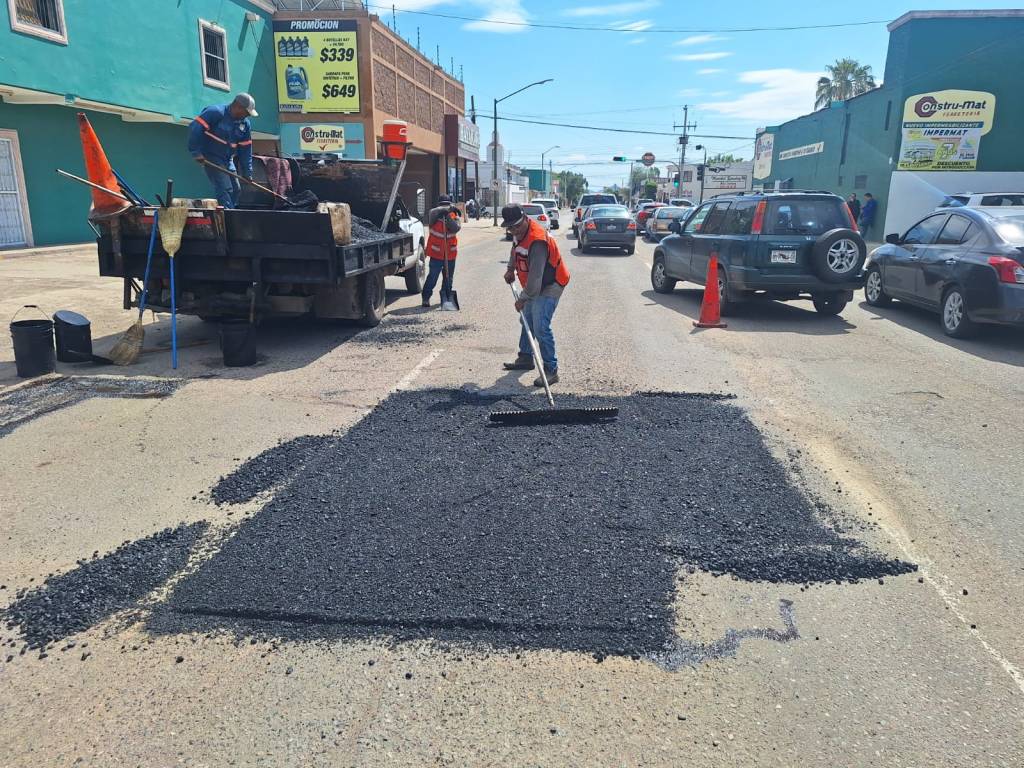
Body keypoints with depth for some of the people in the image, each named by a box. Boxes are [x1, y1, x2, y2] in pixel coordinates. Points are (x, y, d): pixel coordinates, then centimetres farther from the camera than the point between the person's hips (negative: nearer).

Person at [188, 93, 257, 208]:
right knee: (224, 189, -16)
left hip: (227, 160, 8)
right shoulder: (216, 112, -17)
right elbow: (195, 128, -21)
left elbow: (245, 149, 8)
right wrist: (196, 152, -22)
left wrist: (247, 172, 5)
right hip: (211, 158, -8)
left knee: (236, 189, 8)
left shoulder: (245, 124, 5)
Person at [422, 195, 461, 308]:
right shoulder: (434, 216, -2)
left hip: (450, 253, 3)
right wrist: (449, 209, -31)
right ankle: (426, 298, 2)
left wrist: (448, 218, -29)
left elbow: (456, 228, -15)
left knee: (449, 277, 14)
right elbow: (434, 212, -27)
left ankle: (447, 297, 28)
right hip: (436, 253, -3)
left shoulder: (455, 216, 4)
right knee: (432, 277, -7)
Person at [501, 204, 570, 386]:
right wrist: (510, 268, 12)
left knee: (540, 328, -18)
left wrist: (523, 299, -24)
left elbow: (535, 276, -31)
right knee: (527, 322, 20)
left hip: (550, 285, -10)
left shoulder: (537, 241, -32)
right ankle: (526, 358, 37)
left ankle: (551, 370, -13)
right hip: (534, 286, 10)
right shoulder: (520, 232, -2)